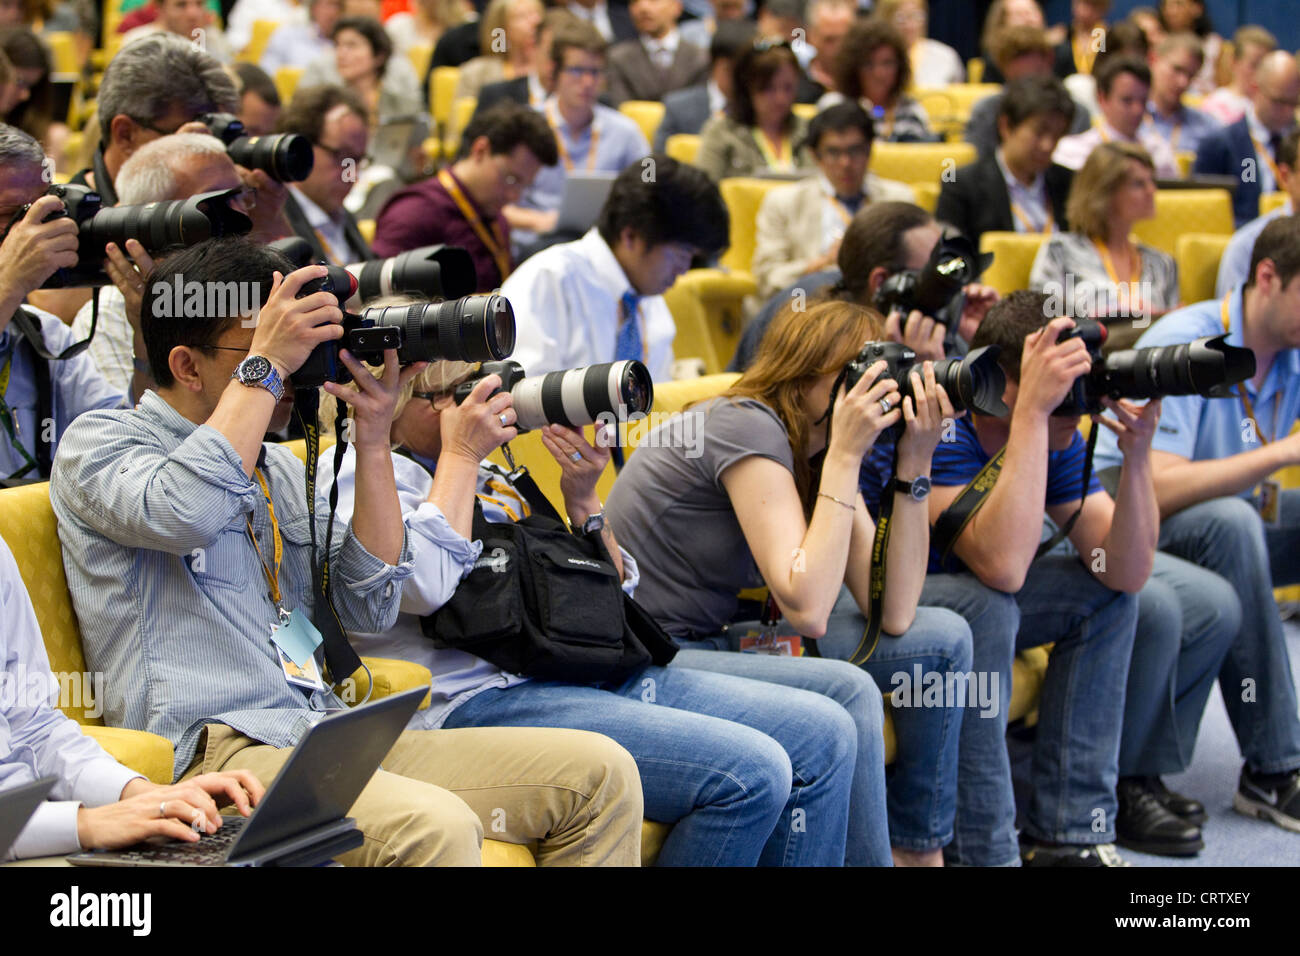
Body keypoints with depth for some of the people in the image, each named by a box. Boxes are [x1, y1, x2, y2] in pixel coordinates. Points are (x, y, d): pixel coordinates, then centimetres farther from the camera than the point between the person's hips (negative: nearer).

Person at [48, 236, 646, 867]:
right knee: (434, 827, -36)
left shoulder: (275, 466, 24)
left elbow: (369, 608, 14)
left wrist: (373, 441, 6)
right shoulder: (98, 445, 2)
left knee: (601, 774, -6)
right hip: (214, 755, -8)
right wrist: (265, 365, -12)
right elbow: (182, 513, -22)